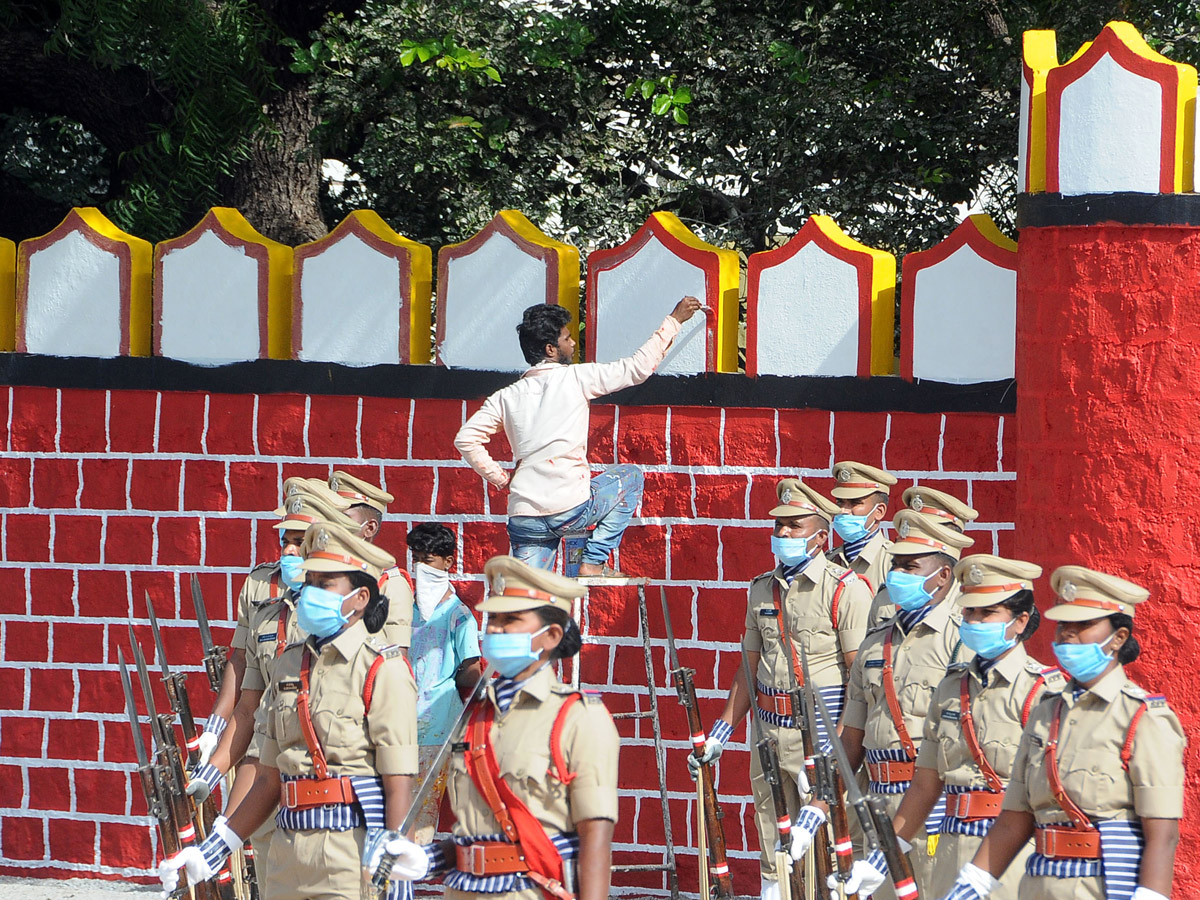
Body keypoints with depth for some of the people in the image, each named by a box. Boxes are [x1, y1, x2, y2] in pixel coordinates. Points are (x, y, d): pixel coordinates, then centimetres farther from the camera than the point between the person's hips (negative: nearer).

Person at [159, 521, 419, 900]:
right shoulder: (290, 665, 14)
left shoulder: (382, 670, -6)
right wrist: (214, 848, 17)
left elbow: (399, 786, -11)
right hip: (287, 852, 6)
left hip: (353, 854, -6)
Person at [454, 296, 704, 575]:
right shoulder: (574, 379, 1)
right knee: (630, 477, 22)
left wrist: (501, 478, 13)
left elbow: (465, 440, 6)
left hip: (523, 517, 4)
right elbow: (639, 367, 4)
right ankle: (594, 561, 11)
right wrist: (674, 320, 14)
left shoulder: (506, 397, 13)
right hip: (571, 508, -4)